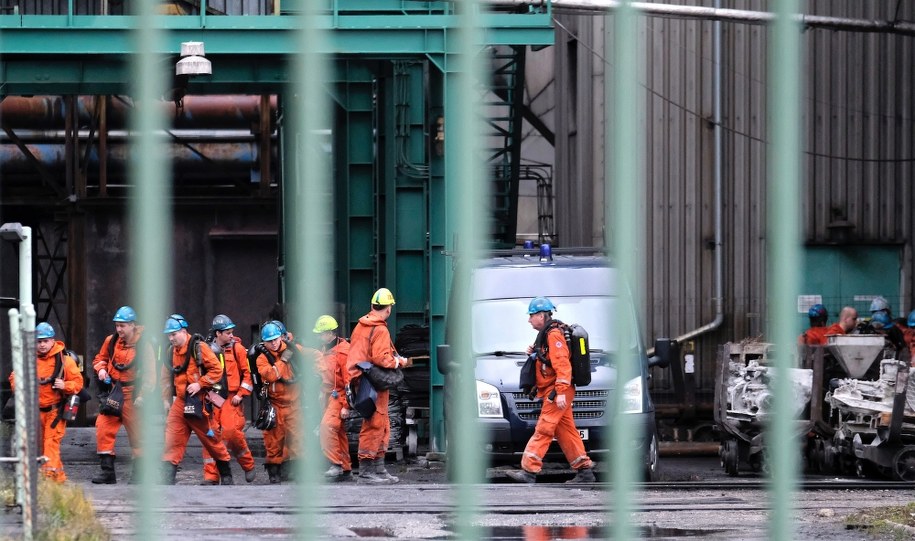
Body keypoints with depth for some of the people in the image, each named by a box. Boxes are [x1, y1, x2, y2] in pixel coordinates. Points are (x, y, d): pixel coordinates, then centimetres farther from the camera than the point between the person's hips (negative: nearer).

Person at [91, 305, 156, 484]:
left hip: (131, 395, -4)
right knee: (103, 429, -9)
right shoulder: (111, 341, 5)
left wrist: (142, 395, -16)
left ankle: (139, 472, 16)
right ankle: (107, 471, -6)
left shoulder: (143, 346, -10)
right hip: (112, 392, 4)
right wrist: (101, 369, -2)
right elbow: (100, 358, 20)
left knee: (136, 434, 5)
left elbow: (150, 374, -9)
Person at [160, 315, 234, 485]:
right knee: (172, 441, -4)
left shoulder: (198, 348, -11)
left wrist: (200, 384, -19)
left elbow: (217, 370, -13)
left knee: (211, 440, 5)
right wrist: (166, 400, 17)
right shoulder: (172, 352, 11)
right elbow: (166, 377, 22)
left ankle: (226, 476, 20)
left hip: (198, 402, -6)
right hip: (180, 403, 6)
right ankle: (167, 480, -8)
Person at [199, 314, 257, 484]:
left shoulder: (237, 349, 0)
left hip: (231, 399, -3)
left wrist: (241, 394, -5)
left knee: (232, 432, -16)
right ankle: (211, 476, 2)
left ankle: (248, 466, 6)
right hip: (213, 399, 3)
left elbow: (247, 373, 1)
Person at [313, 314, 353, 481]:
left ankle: (336, 464, -25)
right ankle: (346, 469, 18)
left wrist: (346, 406, -18)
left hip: (339, 397, -9)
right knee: (338, 433, 12)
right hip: (329, 396, 9)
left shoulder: (343, 352, -16)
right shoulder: (325, 350, 12)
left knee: (327, 425, -24)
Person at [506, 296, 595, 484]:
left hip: (556, 392, -10)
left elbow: (562, 363, -22)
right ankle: (584, 471, 11)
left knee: (543, 430, -13)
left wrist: (560, 392, -28)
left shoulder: (553, 334, -14)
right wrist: (534, 353, 8)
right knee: (566, 431, 10)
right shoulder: (546, 334, 19)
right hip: (556, 392, 10)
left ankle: (528, 471, -18)